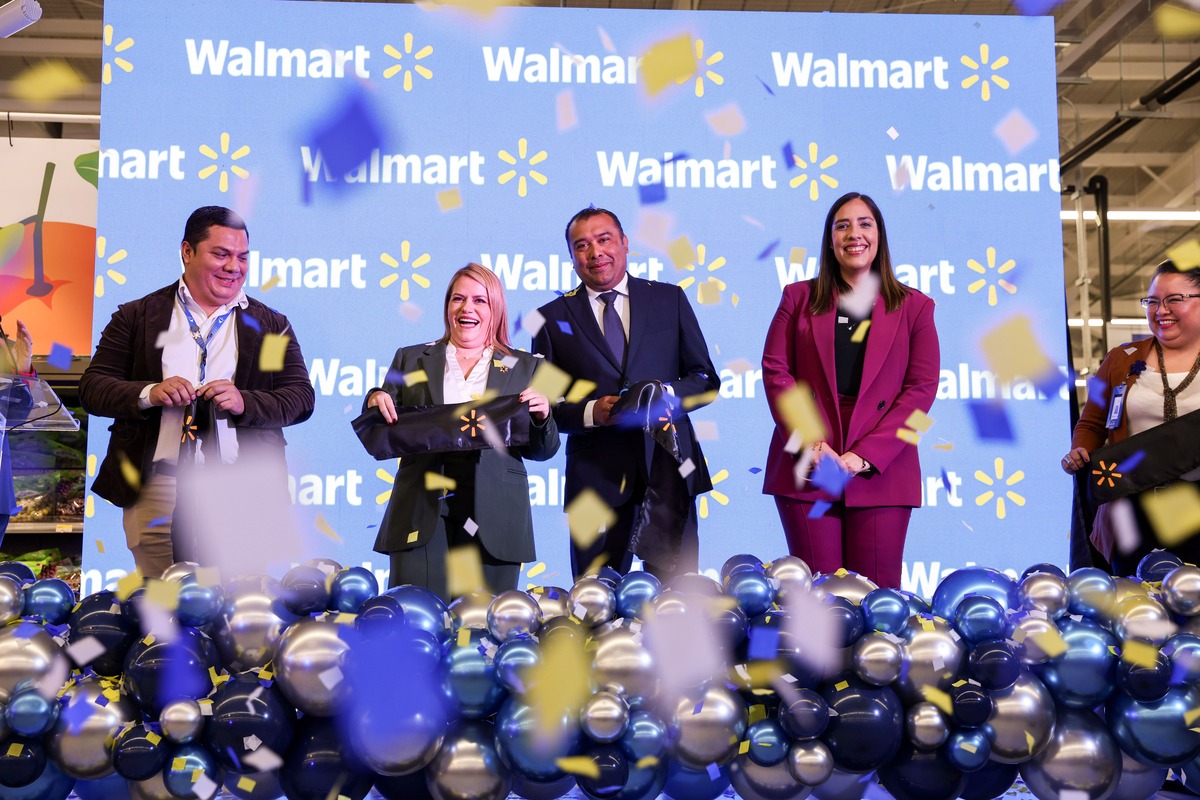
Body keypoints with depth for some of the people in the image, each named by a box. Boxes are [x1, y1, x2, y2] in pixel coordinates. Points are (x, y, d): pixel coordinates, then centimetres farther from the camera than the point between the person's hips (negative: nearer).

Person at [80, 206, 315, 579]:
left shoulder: (272, 326, 12)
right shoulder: (137, 317, 10)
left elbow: (300, 397, 5)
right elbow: (92, 387, 6)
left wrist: (244, 402, -14)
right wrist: (148, 393, -13)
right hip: (157, 488, 0)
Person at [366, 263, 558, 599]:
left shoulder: (524, 367, 11)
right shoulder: (411, 360, 13)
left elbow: (542, 451, 9)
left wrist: (542, 417, -10)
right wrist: (376, 404, -8)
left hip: (492, 520, 0)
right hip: (422, 515, 0)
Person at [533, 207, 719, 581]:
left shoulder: (670, 299, 11)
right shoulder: (553, 318, 10)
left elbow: (706, 380, 11)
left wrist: (669, 395, -11)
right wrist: (591, 412, -12)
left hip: (668, 467, 0)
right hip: (596, 475, 0)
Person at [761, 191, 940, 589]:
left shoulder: (913, 307, 10)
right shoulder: (798, 298, 14)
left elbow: (922, 388, 2)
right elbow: (775, 370, 5)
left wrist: (865, 456, -10)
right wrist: (808, 442, -10)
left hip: (881, 471, 0)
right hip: (806, 467, 1)